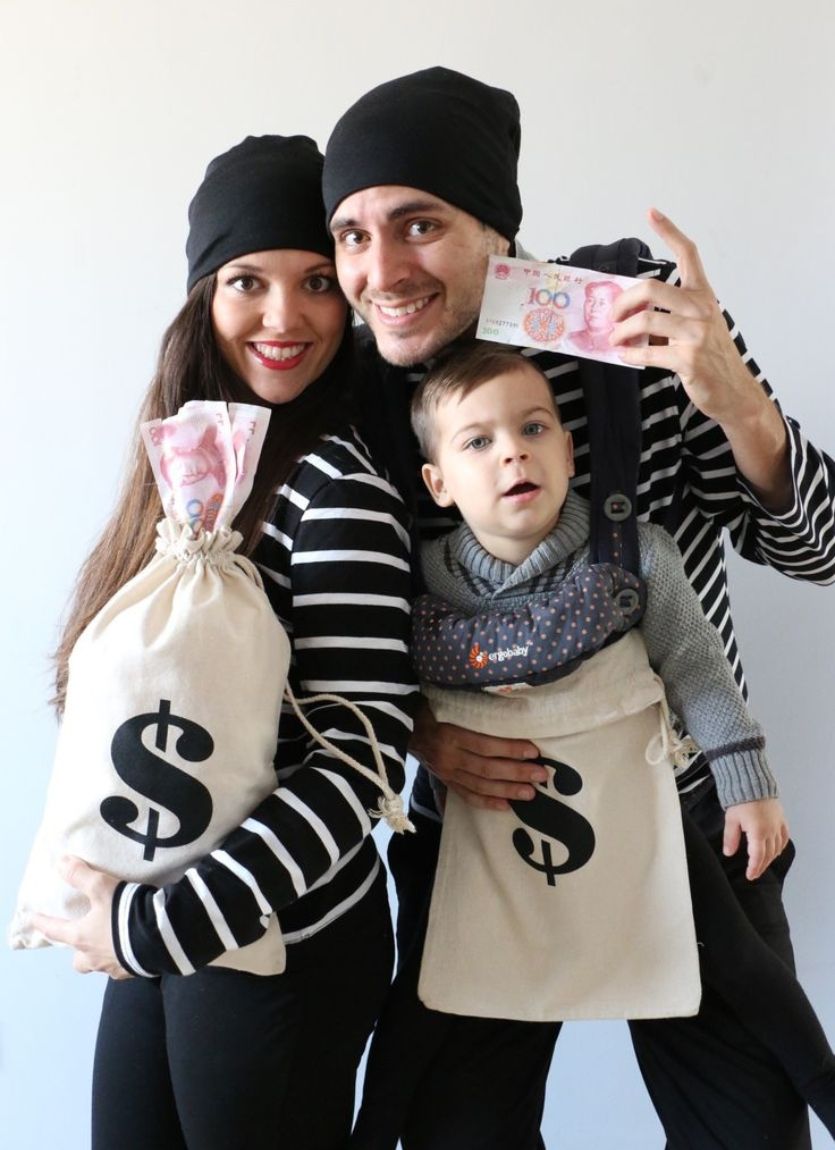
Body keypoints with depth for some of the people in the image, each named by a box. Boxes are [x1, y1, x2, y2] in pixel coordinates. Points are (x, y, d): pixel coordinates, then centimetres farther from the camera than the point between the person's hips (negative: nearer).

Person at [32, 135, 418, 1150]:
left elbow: (357, 766, -22)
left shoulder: (339, 491, -18)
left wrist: (162, 928, -20)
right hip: (159, 917, 7)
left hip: (282, 941, -7)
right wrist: (137, 913, 0)